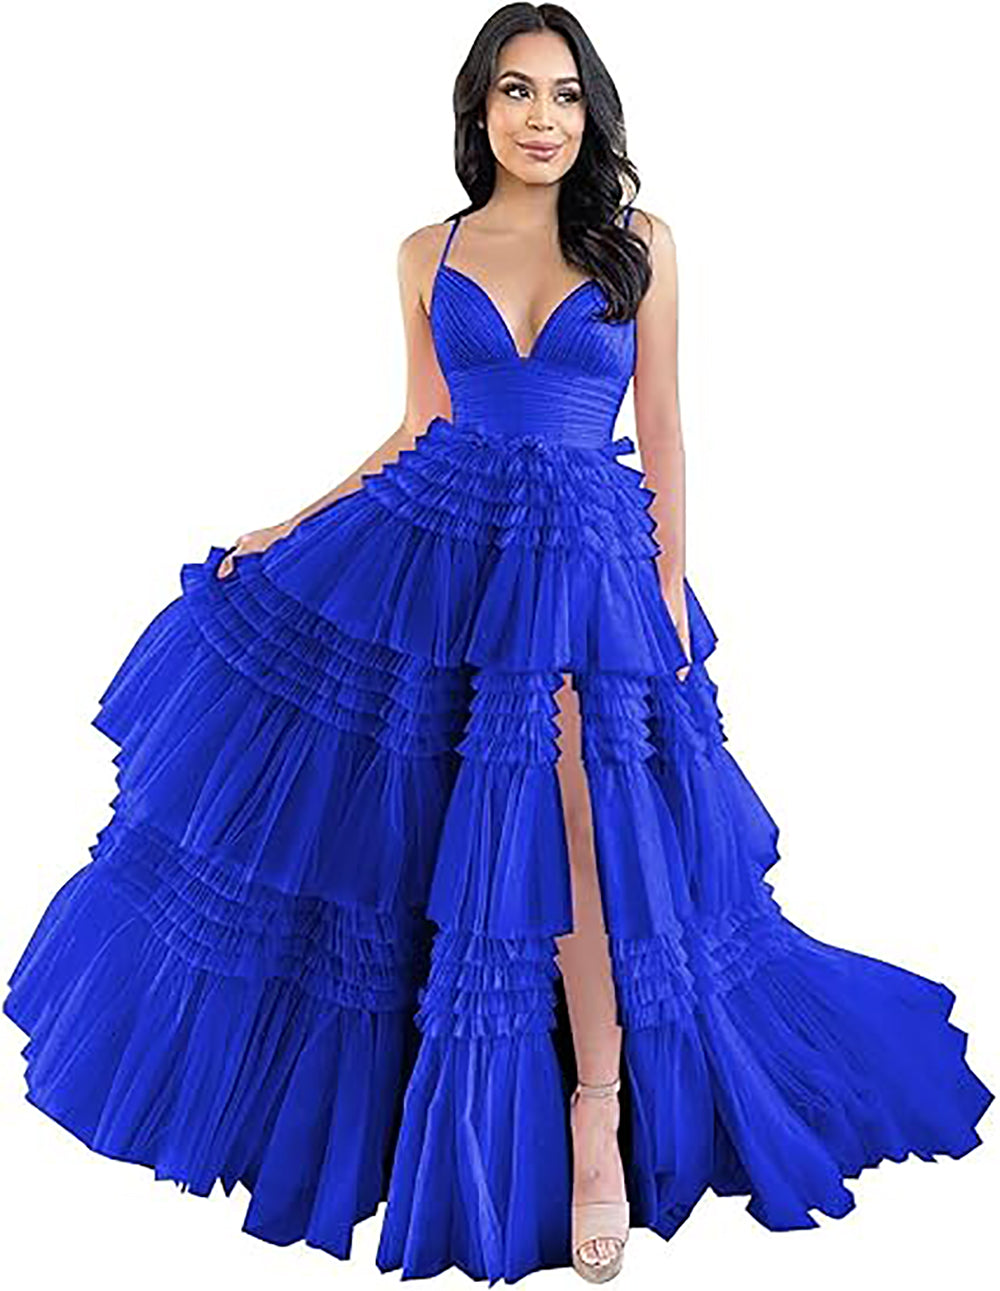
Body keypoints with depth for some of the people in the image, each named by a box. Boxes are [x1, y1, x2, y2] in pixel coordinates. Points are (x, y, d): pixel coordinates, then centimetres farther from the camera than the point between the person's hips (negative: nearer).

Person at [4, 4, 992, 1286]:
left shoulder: (639, 243, 5)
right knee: (404, 811, 3)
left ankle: (599, 1110, 5)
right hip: (432, 543, 3)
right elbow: (419, 429, 11)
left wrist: (670, 579, -1)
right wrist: (288, 530, 5)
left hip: (583, 558, -2)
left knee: (577, 819, -13)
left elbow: (662, 428, 5)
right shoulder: (429, 253, 9)